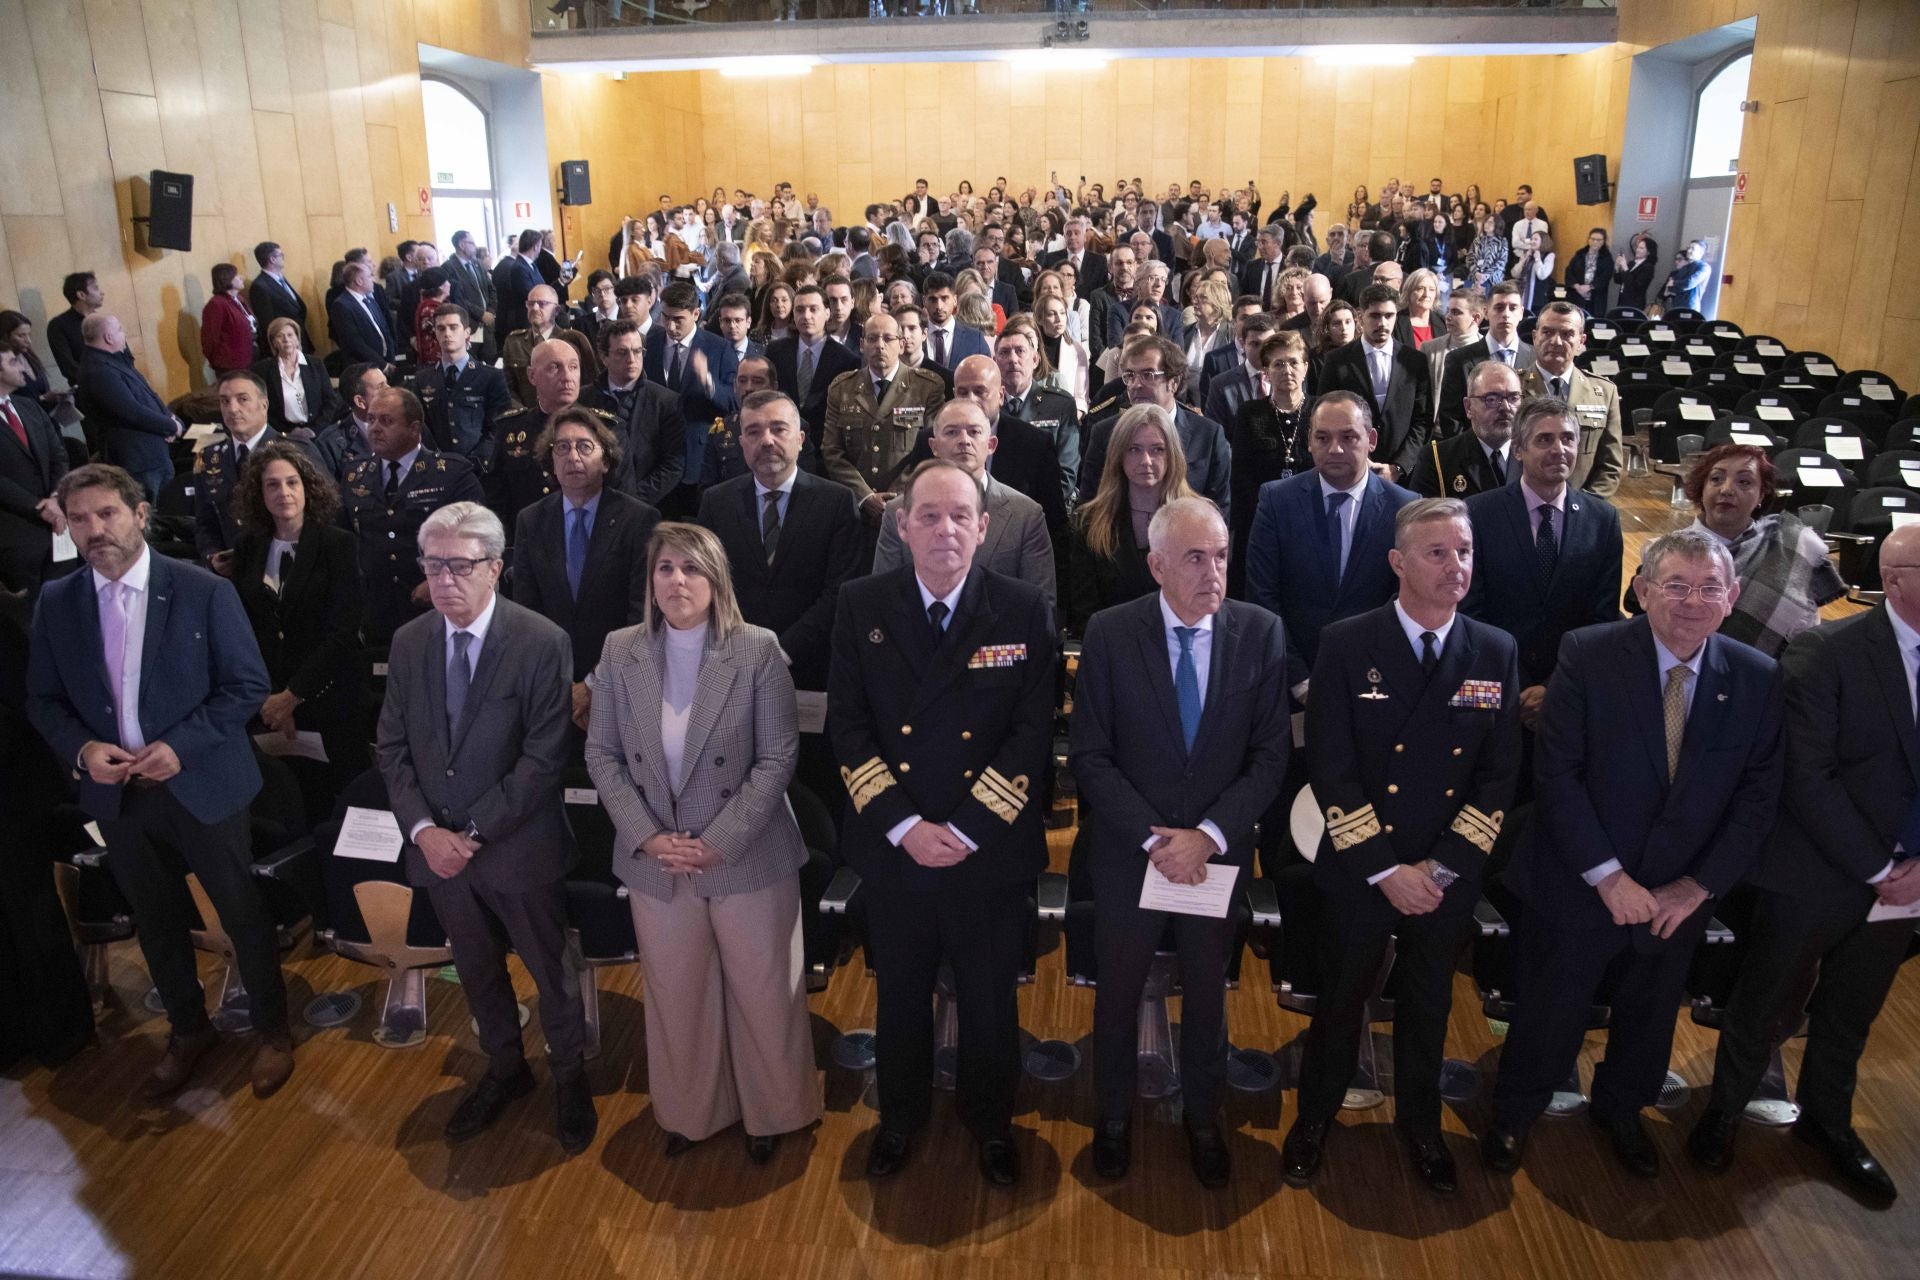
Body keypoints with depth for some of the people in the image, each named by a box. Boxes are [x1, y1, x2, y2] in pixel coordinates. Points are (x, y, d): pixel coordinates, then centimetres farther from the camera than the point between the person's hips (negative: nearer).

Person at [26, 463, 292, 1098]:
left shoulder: (204, 591, -12)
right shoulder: (55, 604, 0)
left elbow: (247, 684, -9)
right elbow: (43, 699, 7)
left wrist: (181, 745, -19)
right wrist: (80, 749, -12)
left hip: (202, 786, -3)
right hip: (116, 796, 4)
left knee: (243, 913, 10)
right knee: (157, 923, 19)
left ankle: (272, 1029, 30)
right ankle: (188, 1031, 40)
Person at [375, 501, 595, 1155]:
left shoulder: (542, 642, -17)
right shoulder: (408, 642, 0)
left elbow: (545, 757, -18)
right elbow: (392, 747, 2)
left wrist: (475, 830, -19)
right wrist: (422, 829, -11)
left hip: (518, 847, -4)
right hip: (437, 849, 5)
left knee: (550, 969, 13)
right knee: (475, 968, 22)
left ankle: (569, 1076, 38)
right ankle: (505, 1069, 46)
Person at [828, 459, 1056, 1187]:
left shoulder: (1023, 611, -7)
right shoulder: (861, 606, -4)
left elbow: (1033, 731, -10)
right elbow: (847, 724, -6)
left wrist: (967, 829, -16)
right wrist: (904, 825, -15)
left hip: (992, 849, -1)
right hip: (891, 847, 1)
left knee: (990, 997, 17)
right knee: (900, 992, 20)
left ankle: (991, 1119, 42)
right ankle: (900, 1115, 44)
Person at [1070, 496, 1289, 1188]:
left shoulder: (1260, 631, -9)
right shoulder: (1109, 632, -12)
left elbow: (1270, 754, -7)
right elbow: (1090, 756, -10)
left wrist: (1208, 834, -17)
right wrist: (1152, 837, -18)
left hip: (1219, 854, 1)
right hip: (1130, 853, -1)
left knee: (1207, 995, 20)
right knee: (1118, 993, 17)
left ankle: (1203, 1119, 43)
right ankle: (1114, 1116, 41)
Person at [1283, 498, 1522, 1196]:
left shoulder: (1496, 653, -2)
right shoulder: (1346, 644, -11)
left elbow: (1500, 775, -2)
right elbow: (1331, 768, -13)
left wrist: (1441, 868, -10)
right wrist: (1386, 869, -16)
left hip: (1450, 877, 3)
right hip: (1359, 873, -2)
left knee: (1428, 1005, 20)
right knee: (1341, 1001, 14)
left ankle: (1419, 1121, 43)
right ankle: (1314, 1118, 38)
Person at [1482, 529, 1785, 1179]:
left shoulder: (1758, 678, -7)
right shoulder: (1587, 655, -17)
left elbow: (1759, 793, -4)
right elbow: (1557, 772, -17)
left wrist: (1699, 884, -10)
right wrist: (1609, 876, -20)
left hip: (1679, 897, 3)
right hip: (1580, 885, -3)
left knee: (1649, 1014, 24)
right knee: (1549, 1010, 14)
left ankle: (1621, 1107, 52)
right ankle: (1513, 1115, 40)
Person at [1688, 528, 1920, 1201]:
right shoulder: (1825, 652, -16)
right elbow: (1807, 778, -18)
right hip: (1813, 877, -5)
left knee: (1851, 1013, 22)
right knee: (1768, 1008, 13)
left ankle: (1826, 1120, 45)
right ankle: (1724, 1110, 35)